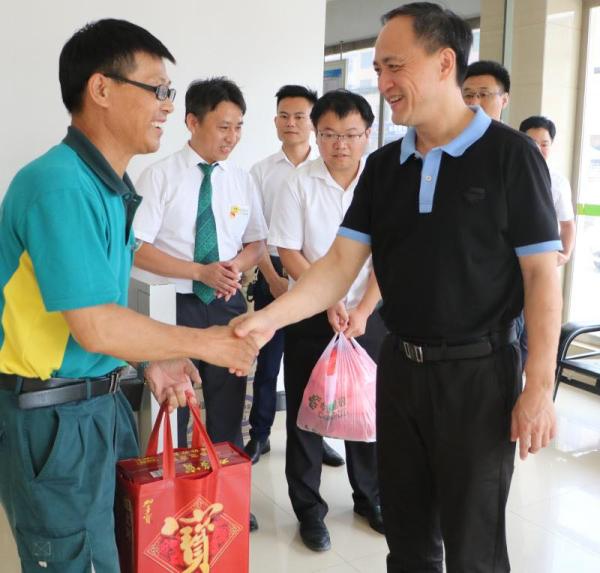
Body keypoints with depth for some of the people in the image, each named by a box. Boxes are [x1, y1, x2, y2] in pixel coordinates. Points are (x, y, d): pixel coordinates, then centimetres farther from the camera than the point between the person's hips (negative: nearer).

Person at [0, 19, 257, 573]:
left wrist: (153, 358, 7)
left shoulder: (110, 187, 7)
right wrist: (204, 342, -15)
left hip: (99, 401, 9)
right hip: (52, 416, -9)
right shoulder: (59, 185, -23)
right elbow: (95, 328, -25)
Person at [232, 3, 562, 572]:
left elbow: (541, 274, -10)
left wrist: (539, 385, -14)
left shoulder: (509, 154, -9)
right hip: (400, 364, 5)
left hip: (478, 371, -5)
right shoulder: (383, 165, 5)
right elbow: (341, 263, -1)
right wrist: (268, 317, -15)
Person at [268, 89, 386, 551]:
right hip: (310, 315, -1)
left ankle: (370, 498, 32)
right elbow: (289, 253, -7)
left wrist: (362, 311, -12)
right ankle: (309, 509, 22)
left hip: (369, 315, 1)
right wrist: (329, 305, -14)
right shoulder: (300, 185, -6)